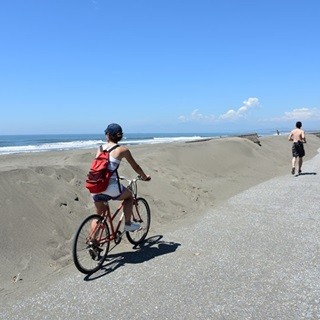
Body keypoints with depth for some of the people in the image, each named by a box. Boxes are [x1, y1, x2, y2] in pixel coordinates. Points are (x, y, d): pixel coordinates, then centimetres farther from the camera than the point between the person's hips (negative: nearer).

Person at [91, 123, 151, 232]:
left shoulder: (100, 148, 11)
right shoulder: (122, 149, 1)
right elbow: (135, 167, 10)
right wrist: (144, 177, 28)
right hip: (111, 188, -4)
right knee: (129, 195, 27)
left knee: (99, 214, 24)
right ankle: (128, 224, 25)